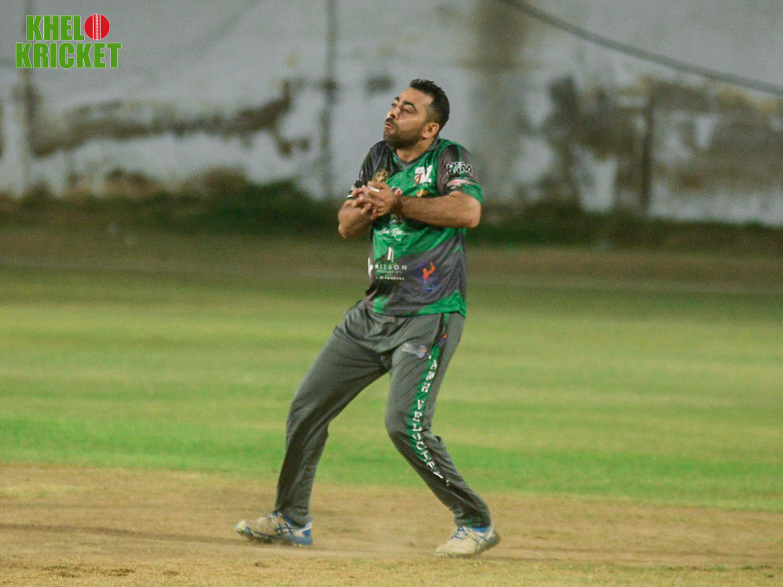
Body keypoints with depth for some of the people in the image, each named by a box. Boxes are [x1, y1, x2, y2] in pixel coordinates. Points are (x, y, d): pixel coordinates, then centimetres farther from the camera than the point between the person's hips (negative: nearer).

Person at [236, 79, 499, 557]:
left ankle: (477, 523, -7)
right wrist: (367, 206, -10)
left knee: (405, 423, -20)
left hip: (429, 317, -8)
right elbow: (346, 226, 13)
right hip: (374, 314, 8)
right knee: (307, 408, 7)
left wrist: (397, 203, -22)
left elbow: (469, 211, -27)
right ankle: (292, 520, 21)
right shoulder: (380, 158, 13)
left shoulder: (450, 159, -8)